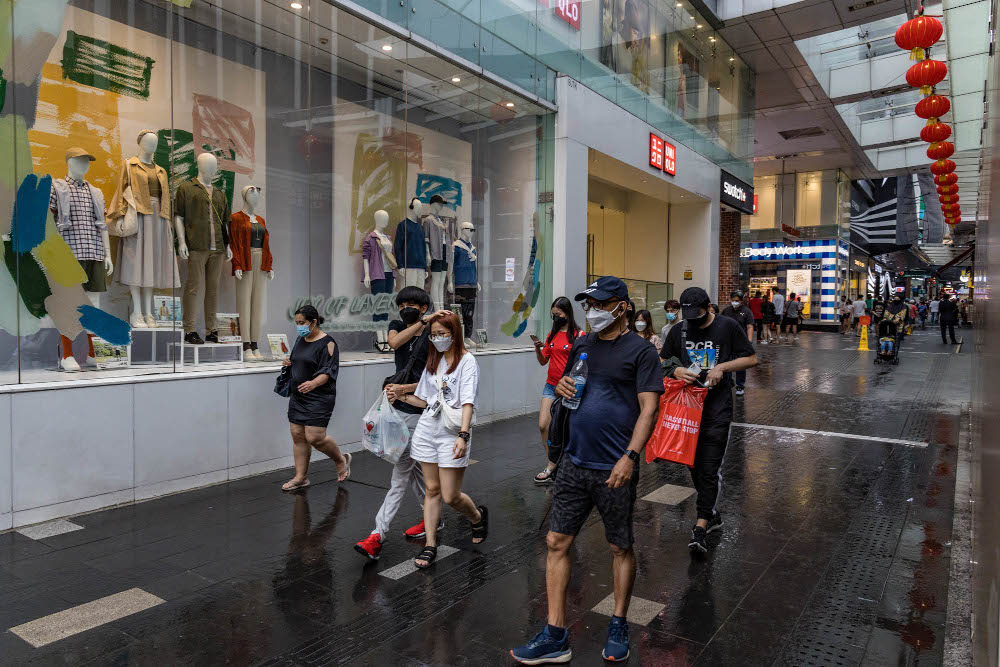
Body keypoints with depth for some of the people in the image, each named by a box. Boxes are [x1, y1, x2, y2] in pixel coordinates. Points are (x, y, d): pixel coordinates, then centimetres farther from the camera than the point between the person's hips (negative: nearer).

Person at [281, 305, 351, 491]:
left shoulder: (327, 343, -11)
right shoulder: (300, 340, 13)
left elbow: (328, 372, -18)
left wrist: (313, 383, -36)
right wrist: (289, 363, 5)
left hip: (319, 397, -8)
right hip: (298, 396, 8)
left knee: (314, 437, -11)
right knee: (297, 435, 6)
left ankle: (341, 460, 15)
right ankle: (301, 477, 17)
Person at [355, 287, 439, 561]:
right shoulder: (396, 326, 8)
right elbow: (394, 343, -16)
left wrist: (404, 389, -20)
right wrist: (421, 323, -20)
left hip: (418, 413, -7)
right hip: (397, 408, 7)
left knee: (400, 476, -6)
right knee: (413, 469, 17)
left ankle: (377, 537, -6)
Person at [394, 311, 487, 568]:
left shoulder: (467, 361, -6)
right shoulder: (433, 361, 14)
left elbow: (468, 401, -16)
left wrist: (463, 435, -25)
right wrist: (402, 397, 4)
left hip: (452, 433, -5)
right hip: (427, 429, 6)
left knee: (450, 496, -2)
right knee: (432, 489, 8)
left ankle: (478, 516, 28)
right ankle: (430, 546, 18)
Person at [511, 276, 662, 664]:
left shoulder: (640, 351, -7)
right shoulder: (582, 345, 11)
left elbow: (649, 408, -12)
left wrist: (630, 456, -22)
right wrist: (562, 387, -1)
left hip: (614, 470, -5)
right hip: (575, 462, 6)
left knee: (621, 548, 11)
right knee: (556, 542, 5)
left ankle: (618, 627, 32)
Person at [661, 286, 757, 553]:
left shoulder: (728, 326, -4)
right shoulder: (679, 331, 6)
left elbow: (751, 359, 2)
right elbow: (662, 361, 14)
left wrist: (722, 367, -13)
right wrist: (676, 370, -8)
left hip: (717, 408, -5)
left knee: (708, 469, -7)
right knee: (693, 464, 13)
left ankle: (701, 527, -3)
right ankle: (711, 514, 32)